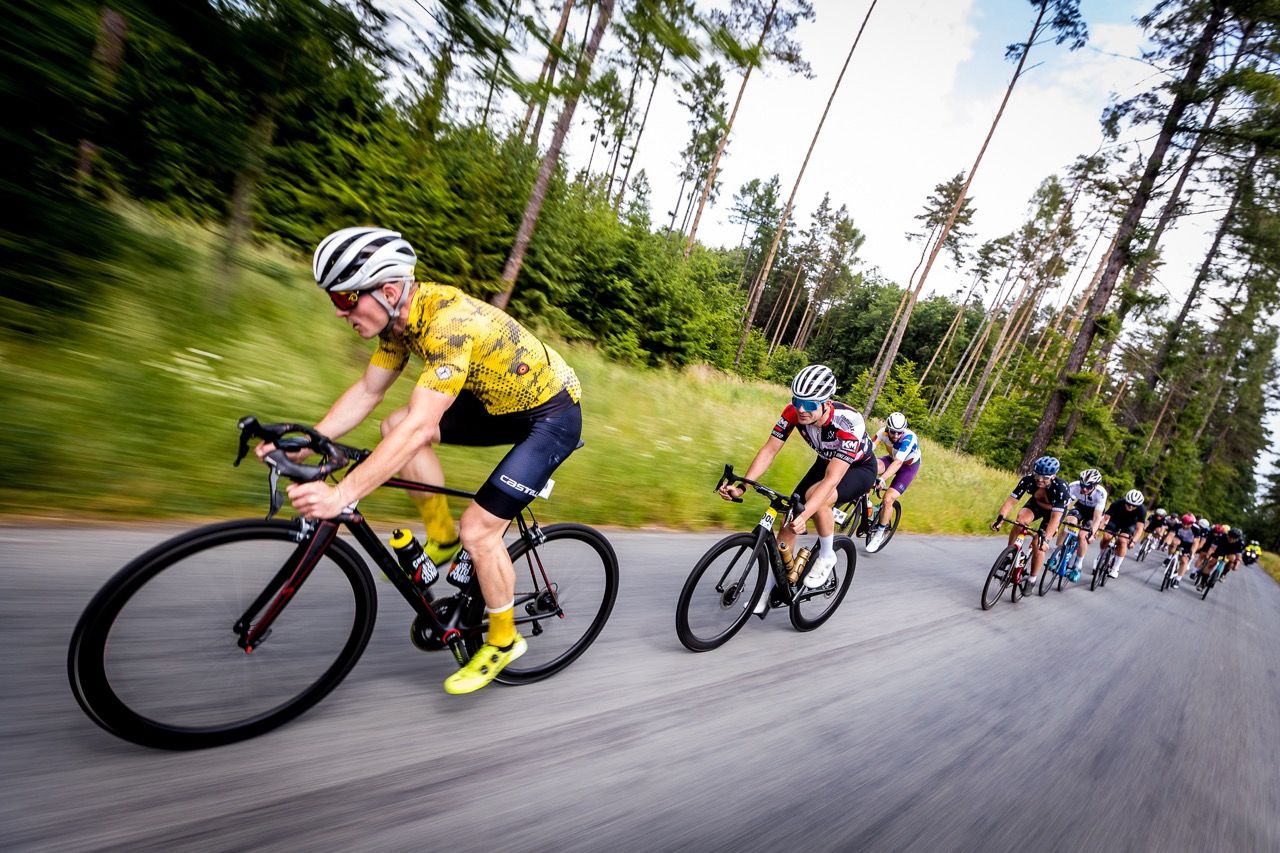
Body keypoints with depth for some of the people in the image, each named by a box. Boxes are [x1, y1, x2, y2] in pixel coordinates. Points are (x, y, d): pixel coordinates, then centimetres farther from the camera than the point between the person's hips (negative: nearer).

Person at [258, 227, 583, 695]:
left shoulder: (449, 322, -31)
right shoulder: (400, 314, -4)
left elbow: (419, 427, -38)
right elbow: (366, 391, 2)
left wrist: (342, 494, -40)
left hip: (554, 414, -8)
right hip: (501, 401, 8)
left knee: (478, 529, -12)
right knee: (395, 425, -3)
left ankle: (503, 641, 13)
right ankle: (442, 539, 12)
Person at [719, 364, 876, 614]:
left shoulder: (849, 423, -38)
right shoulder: (794, 412, -25)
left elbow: (831, 480, -43)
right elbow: (769, 450, -23)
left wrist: (804, 516, -55)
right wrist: (742, 486, -36)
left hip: (860, 469, -5)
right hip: (826, 462, 5)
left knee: (816, 497, -36)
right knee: (789, 519, -6)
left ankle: (827, 557, -8)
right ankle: (768, 590, 9)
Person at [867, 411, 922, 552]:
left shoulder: (909, 438, -36)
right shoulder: (883, 432, -23)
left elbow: (898, 463, -46)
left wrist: (882, 478, -59)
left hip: (909, 466, -4)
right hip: (892, 459, 4)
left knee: (888, 499, -16)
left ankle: (879, 534, 3)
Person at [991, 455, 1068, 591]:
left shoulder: (1060, 488, -37)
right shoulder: (1028, 480, -30)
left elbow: (1055, 517, -42)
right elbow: (1011, 500, -32)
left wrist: (1046, 539, -52)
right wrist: (1000, 518, -47)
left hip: (1055, 509, -3)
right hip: (1036, 503, 3)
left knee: (1040, 545, -14)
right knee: (1021, 519, -30)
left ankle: (1031, 580, 4)